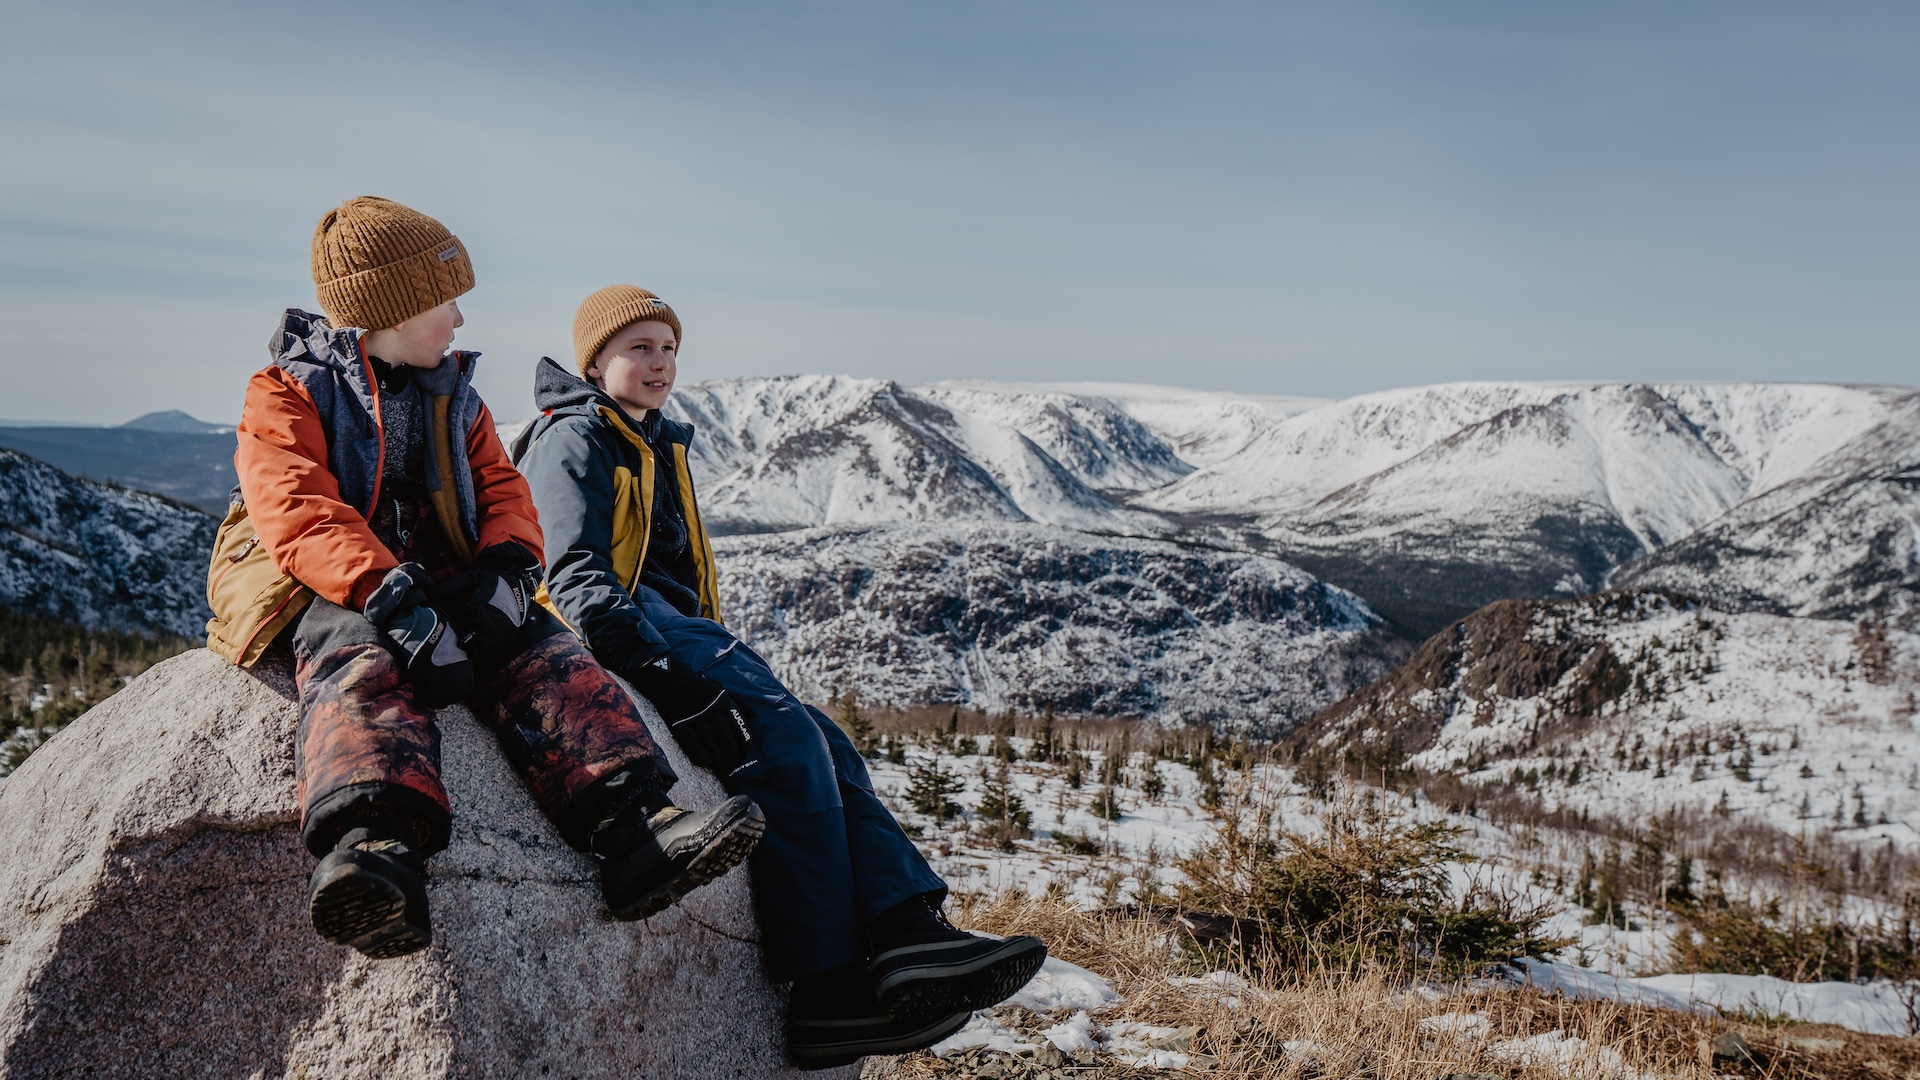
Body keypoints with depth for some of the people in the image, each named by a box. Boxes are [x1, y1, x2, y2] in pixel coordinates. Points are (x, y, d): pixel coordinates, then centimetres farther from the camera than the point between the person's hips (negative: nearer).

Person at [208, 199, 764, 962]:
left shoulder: (454, 396, 23)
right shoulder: (288, 394, 4)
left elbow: (502, 487, 14)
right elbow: (302, 517, -13)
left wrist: (508, 570, -12)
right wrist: (396, 605, -31)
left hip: (445, 584, 5)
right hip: (334, 593, -4)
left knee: (544, 657, -25)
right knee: (360, 669, -38)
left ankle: (634, 830, -44)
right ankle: (374, 846, -66)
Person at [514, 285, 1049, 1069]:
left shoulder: (659, 446, 29)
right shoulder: (573, 439, 0)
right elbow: (574, 570, -15)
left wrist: (720, 651, 20)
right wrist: (640, 652, -29)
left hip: (678, 629, 9)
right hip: (630, 631, -9)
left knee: (823, 746, -12)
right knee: (784, 735, -26)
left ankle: (909, 931, -26)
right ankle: (829, 992, -29)